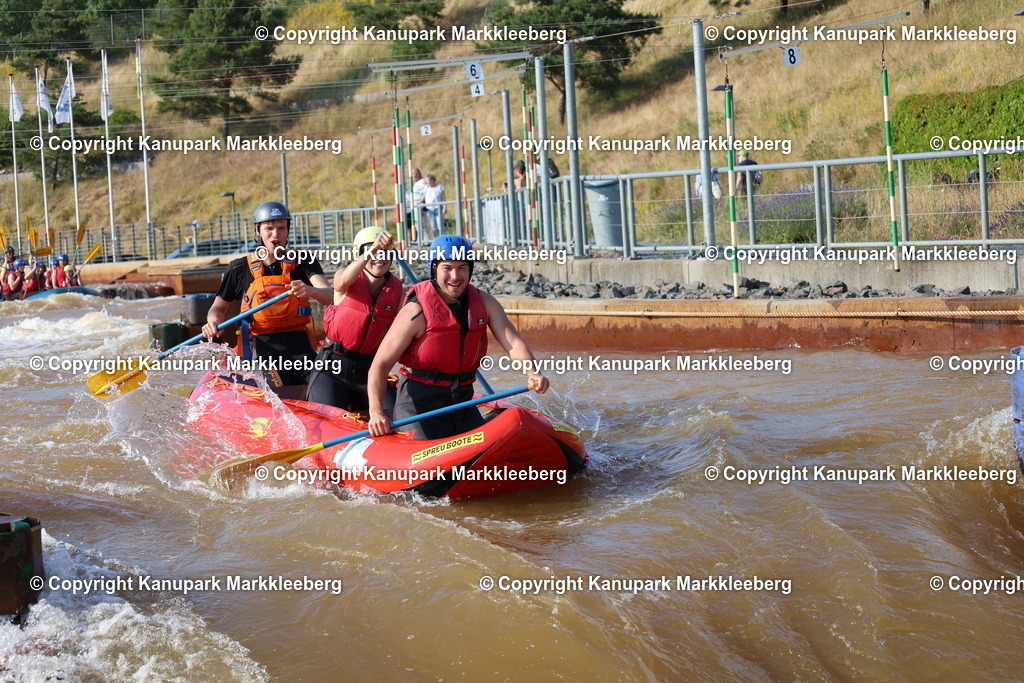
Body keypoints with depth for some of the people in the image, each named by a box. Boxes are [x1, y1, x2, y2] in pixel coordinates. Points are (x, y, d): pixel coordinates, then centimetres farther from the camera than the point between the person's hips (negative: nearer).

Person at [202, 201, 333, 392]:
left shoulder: (303, 262, 9)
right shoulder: (240, 268, 9)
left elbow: (330, 296, -7)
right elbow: (219, 307, 20)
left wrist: (310, 290, -31)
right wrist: (213, 322, -5)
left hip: (300, 343, 1)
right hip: (263, 346, -1)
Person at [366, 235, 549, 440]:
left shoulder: (483, 303, 1)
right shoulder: (417, 311, -15)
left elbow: (513, 343, -10)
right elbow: (380, 365, -16)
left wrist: (532, 372, -32)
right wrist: (376, 412, -31)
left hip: (462, 402, 5)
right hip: (419, 405, -5)